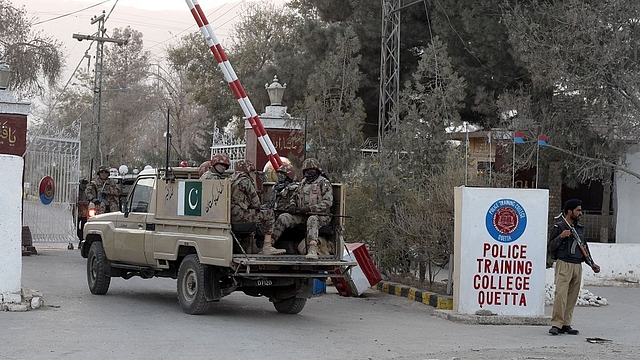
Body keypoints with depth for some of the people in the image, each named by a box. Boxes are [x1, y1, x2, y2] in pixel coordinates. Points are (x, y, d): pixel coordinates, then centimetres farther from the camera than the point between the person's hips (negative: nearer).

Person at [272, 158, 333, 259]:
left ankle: (312, 250, -59)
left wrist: (309, 208, -21)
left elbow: (327, 203, -12)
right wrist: (292, 206, 4)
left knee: (312, 220, -41)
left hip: (320, 215, -6)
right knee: (283, 218, -14)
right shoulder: (302, 183, 19)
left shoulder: (324, 183, -2)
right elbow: (294, 197, 29)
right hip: (302, 215, 6)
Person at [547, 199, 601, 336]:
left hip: (577, 266, 7)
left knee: (572, 296, 4)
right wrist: (561, 237, -17)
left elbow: (585, 247, 25)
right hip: (563, 264, -7)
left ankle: (566, 324, 8)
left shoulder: (580, 229, 18)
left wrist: (591, 263, 18)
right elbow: (550, 247, -3)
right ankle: (556, 324, -14)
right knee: (561, 294, -15)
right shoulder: (558, 227, -1)